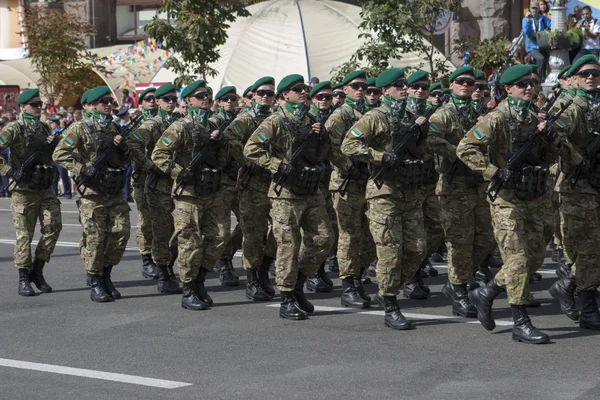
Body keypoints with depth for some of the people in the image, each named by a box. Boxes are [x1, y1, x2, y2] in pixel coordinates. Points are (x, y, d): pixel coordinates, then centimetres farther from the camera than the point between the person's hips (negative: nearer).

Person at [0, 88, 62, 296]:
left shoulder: (44, 128, 13)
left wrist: (53, 143, -1)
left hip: (46, 189, 5)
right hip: (24, 189, -5)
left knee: (53, 226, -4)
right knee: (24, 234, -2)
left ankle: (37, 271, 11)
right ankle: (23, 279, 7)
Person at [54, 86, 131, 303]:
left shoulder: (115, 128, 14)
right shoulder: (81, 128, -4)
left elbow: (125, 161, 20)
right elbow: (59, 154, -9)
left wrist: (123, 148, -1)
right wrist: (82, 169, -17)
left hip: (116, 191, 5)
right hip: (93, 192, -5)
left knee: (121, 232, 1)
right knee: (94, 238, -3)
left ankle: (106, 276, 18)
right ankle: (96, 284, 7)